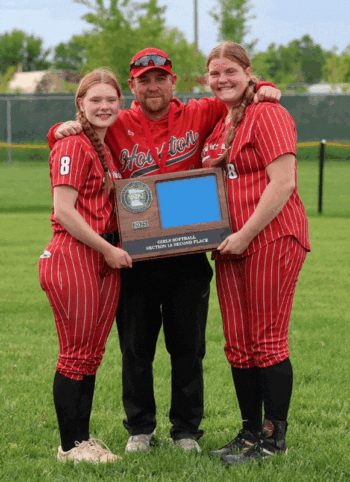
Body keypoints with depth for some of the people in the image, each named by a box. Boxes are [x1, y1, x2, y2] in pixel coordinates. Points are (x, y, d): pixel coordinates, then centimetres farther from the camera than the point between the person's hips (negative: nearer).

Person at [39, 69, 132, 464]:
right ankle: (70, 446, 4)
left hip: (106, 259, 8)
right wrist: (108, 250, -13)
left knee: (92, 354, 11)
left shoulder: (105, 150, 17)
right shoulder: (72, 147, -9)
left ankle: (82, 438, 18)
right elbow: (64, 210, -16)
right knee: (76, 355, -3)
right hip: (73, 257, -8)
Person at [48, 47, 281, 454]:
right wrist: (62, 131, -12)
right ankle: (140, 427, 22)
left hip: (188, 255, 0)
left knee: (188, 347, 8)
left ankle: (186, 430, 20)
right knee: (136, 347, 8)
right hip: (135, 255, 0)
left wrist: (261, 89, -10)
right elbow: (67, 138, 10)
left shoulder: (198, 116, 4)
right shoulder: (115, 127, 2)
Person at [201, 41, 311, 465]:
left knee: (268, 342, -4)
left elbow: (282, 183, -16)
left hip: (271, 239, -8)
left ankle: (274, 437, 3)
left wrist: (246, 234, -16)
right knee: (238, 345, 10)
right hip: (231, 245, 8)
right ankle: (249, 432, 18)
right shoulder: (216, 123, 17)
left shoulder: (267, 115, -8)